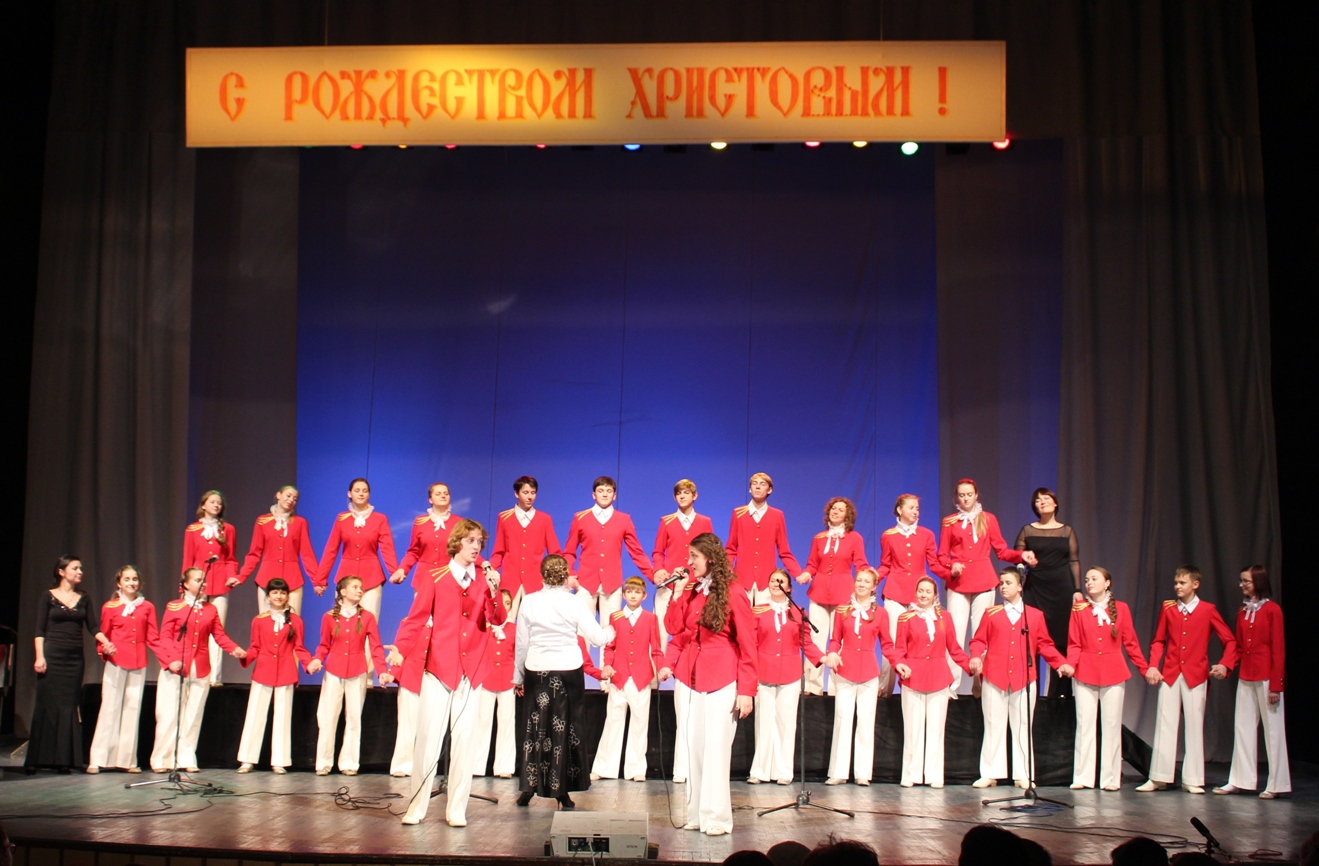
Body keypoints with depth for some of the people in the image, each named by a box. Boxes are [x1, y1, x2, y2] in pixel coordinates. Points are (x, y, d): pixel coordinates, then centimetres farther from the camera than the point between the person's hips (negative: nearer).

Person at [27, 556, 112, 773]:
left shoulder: (83, 599, 12)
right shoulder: (49, 596, 1)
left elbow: (92, 626, 7)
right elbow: (40, 630, -2)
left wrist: (105, 641, -10)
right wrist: (40, 657, -12)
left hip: (75, 657, 4)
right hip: (53, 655, -4)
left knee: (69, 707, 1)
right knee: (46, 706, -4)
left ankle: (63, 759, 3)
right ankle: (34, 760, 1)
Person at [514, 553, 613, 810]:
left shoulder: (529, 602, -2)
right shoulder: (574, 603, -6)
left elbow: (522, 642, 3)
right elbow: (597, 638, -5)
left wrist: (518, 677, 14)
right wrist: (610, 630, 18)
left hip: (536, 671, 1)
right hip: (568, 671, -1)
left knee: (535, 727, 10)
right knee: (566, 728, 6)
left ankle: (529, 788, 10)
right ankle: (562, 791, 8)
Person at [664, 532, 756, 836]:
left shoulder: (733, 596, -7)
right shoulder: (691, 590, 10)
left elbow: (748, 647, -7)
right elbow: (674, 628, 7)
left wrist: (746, 690, -11)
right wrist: (677, 595, -1)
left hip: (722, 680, -6)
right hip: (691, 677, 6)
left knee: (715, 747, -5)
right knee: (694, 746, 6)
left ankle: (716, 817, 1)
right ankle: (697, 813, 13)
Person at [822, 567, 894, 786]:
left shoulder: (880, 613, 5)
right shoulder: (842, 610, 6)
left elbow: (886, 645, 8)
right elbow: (835, 640, 8)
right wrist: (831, 654, -12)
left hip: (869, 671, 0)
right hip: (845, 670, 0)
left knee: (866, 721, 3)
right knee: (842, 720, -2)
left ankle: (863, 773, 8)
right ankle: (838, 772, 3)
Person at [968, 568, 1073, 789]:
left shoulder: (1035, 615, 9)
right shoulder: (991, 614, 9)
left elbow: (1045, 645, 10)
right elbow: (979, 640, 6)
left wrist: (1061, 663, -2)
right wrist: (976, 657, -13)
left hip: (1024, 678, 0)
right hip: (995, 677, 0)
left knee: (1022, 727, 4)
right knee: (994, 727, 3)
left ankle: (1024, 776, 9)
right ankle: (990, 774, 7)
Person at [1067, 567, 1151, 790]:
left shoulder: (1121, 609, 5)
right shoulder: (1079, 609, 4)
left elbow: (1130, 642, 6)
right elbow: (1074, 644, 1)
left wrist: (1145, 668, 1)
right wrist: (1070, 664, -15)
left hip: (1113, 673, 0)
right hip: (1085, 673, 0)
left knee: (1112, 724, 2)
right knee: (1085, 723, 0)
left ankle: (1110, 778, 6)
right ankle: (1082, 777, 3)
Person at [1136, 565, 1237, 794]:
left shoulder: (1207, 610, 0)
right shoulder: (1168, 608, 6)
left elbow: (1230, 641, 1)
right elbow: (1158, 641, 10)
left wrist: (1225, 664, -13)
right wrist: (1152, 666, -3)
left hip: (1196, 675, -2)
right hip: (1169, 673, 2)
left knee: (1194, 726, 2)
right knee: (1165, 724, 2)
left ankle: (1192, 780, 8)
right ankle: (1159, 778, 6)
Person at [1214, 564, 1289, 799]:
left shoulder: (1272, 610, -7)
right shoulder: (1243, 611, 11)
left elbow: (1278, 649, -9)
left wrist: (1276, 685, -13)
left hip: (1266, 676, -7)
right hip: (1245, 676, 7)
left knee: (1272, 728, 1)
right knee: (1243, 727, 8)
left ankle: (1276, 784, 7)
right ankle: (1240, 781, 13)